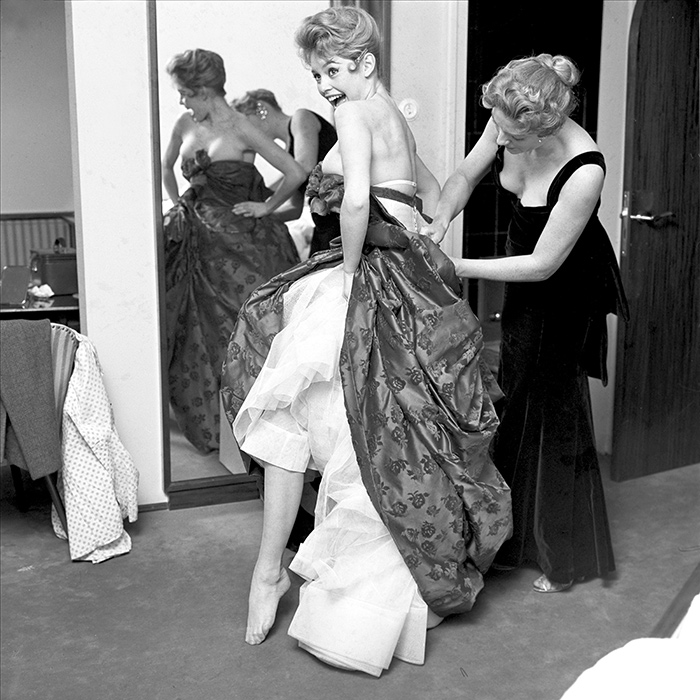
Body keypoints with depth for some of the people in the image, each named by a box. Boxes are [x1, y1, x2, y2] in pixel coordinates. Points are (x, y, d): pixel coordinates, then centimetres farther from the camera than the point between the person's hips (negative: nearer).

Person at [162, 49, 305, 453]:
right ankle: (204, 417, 24)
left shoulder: (240, 130, -11)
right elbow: (166, 167, 28)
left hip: (239, 241, -6)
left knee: (241, 324, -4)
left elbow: (296, 173, -15)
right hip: (197, 237, 6)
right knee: (197, 326, 10)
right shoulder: (186, 126, 7)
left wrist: (267, 207, -7)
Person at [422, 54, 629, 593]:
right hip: (524, 279, 7)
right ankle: (518, 535, 33)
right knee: (516, 398, 15)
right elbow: (465, 176, 0)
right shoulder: (507, 125, -19)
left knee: (554, 408, 1)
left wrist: (457, 268, -27)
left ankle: (566, 556, 18)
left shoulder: (583, 170, -36)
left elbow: (542, 265, -29)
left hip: (567, 289, -7)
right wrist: (441, 221, -18)